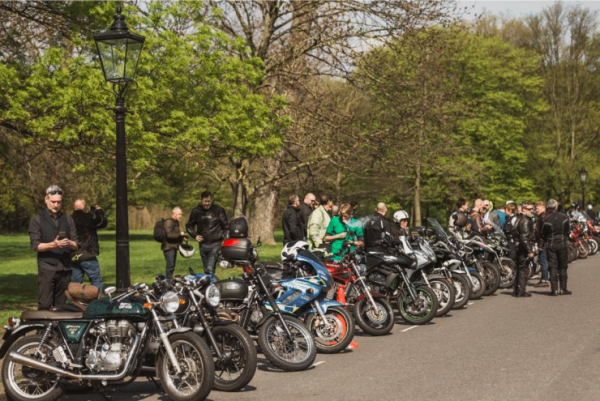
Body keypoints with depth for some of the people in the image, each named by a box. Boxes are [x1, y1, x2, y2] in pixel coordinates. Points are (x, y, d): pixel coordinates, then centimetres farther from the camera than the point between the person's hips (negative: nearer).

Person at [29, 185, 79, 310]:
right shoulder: (37, 219, 6)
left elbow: (76, 244, 12)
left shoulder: (68, 219, 17)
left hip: (65, 267, 4)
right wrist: (53, 244, -20)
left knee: (60, 306, 5)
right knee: (44, 305, -10)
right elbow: (35, 245, -3)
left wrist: (69, 243, -12)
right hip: (46, 268, -4)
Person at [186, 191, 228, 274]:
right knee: (206, 270, 14)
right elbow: (189, 225, 16)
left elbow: (226, 226, 4)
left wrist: (222, 236, -8)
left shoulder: (219, 210, -3)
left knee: (210, 269, -18)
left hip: (215, 244, -4)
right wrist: (195, 235, 1)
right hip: (203, 244, 4)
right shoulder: (196, 211, 4)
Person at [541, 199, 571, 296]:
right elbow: (568, 231, 6)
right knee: (562, 267, 9)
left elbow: (543, 234, -2)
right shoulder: (564, 217, -4)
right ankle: (563, 289, 11)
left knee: (553, 267, 3)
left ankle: (554, 290, 0)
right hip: (562, 244, 2)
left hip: (551, 245, -1)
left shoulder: (546, 219, -11)